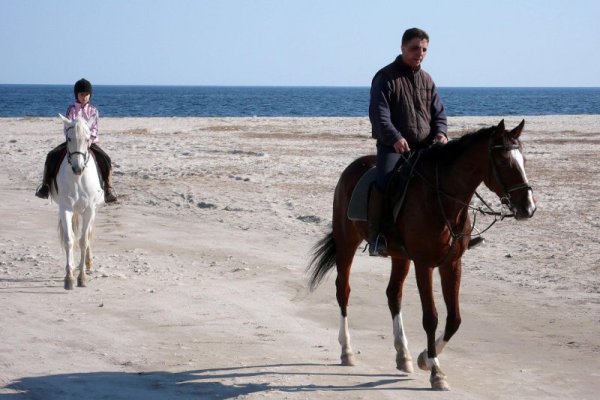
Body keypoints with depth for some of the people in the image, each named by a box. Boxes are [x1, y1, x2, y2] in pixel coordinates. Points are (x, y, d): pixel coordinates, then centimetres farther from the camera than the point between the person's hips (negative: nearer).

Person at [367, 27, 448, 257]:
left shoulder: (427, 80, 16)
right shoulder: (386, 77, -3)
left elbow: (438, 112, 16)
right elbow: (379, 113, -13)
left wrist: (440, 133, -7)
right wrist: (395, 138, -28)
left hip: (425, 147, 6)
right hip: (393, 146, -6)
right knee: (383, 182, -28)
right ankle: (376, 237, -22)